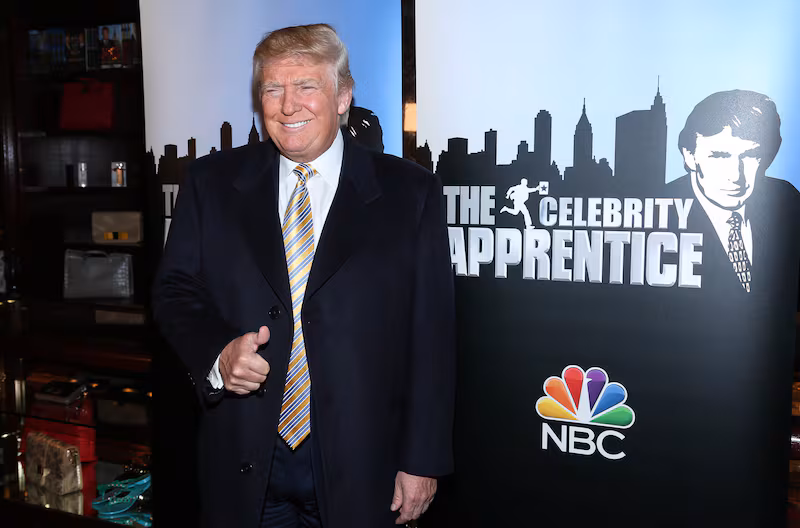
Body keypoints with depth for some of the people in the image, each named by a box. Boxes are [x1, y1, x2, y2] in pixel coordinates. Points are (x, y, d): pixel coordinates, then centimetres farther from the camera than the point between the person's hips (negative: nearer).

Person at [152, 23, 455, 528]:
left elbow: (433, 336, -4)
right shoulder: (212, 182, 4)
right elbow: (175, 290, 6)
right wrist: (218, 352, -16)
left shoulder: (410, 192, -3)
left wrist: (423, 461, -5)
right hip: (242, 461, 2)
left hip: (358, 467, -1)